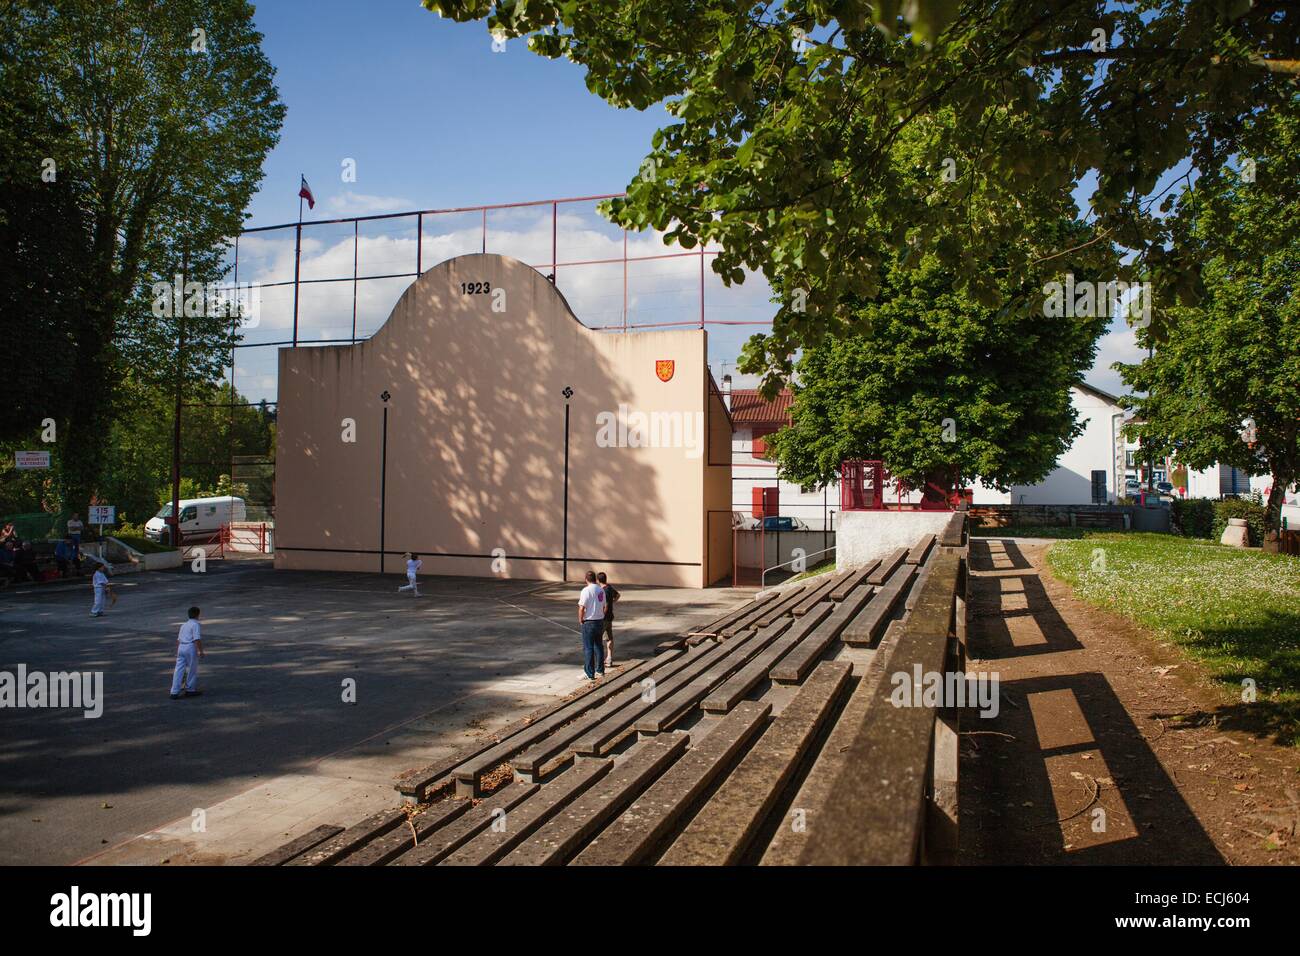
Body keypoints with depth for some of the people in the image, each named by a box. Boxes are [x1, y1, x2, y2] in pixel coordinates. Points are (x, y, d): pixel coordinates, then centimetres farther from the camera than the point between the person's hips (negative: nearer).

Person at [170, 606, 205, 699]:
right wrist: (201, 651, -14)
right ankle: (190, 690, 14)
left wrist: (177, 652, 29)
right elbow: (197, 639, -16)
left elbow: (178, 640, 23)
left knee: (179, 670, 3)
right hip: (191, 648, -7)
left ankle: (174, 692, 0)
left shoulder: (184, 625, 19)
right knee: (192, 670, 6)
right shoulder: (195, 625, -6)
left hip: (181, 647, 7)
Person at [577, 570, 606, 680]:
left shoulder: (586, 590, -16)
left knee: (588, 648, 0)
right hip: (600, 621, 7)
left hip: (589, 622, -7)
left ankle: (589, 674, 2)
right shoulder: (601, 590, 6)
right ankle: (600, 671, 25)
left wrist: (580, 621, -6)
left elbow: (581, 608, -18)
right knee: (598, 646, 17)